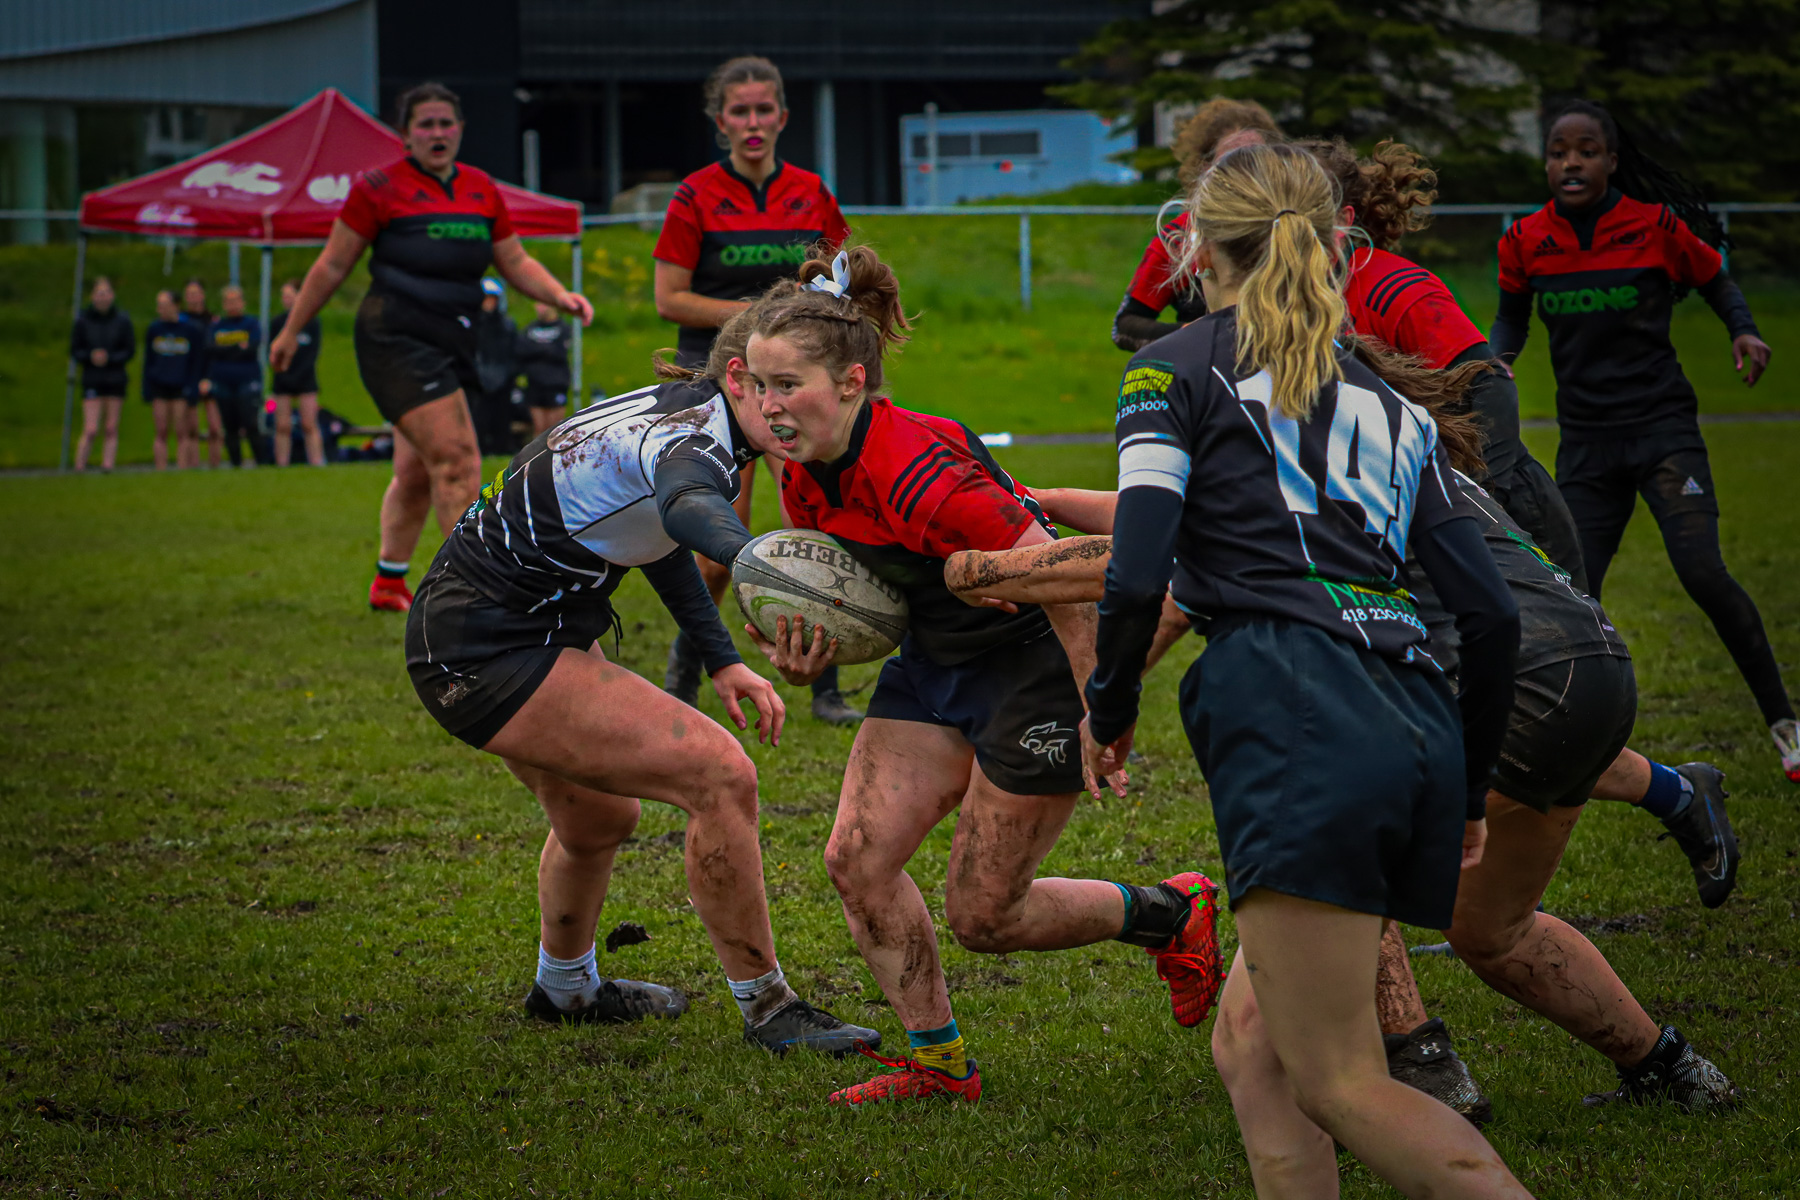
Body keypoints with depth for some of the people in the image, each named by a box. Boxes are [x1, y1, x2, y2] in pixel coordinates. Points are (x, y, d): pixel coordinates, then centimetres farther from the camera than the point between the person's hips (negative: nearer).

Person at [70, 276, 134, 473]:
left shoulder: (122, 320, 1)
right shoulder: (83, 320, 0)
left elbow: (129, 350, 2)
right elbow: (75, 351, 3)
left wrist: (109, 358, -14)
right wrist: (90, 357, -16)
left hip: (115, 381, 1)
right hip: (92, 381, -1)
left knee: (111, 429, 3)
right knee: (90, 430, -8)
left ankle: (107, 466, 6)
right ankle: (79, 468, -1)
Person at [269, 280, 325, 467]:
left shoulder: (312, 321, 2)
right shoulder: (277, 322, 6)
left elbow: (313, 353, -1)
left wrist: (298, 375, -10)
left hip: (305, 379, -1)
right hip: (283, 380, 1)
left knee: (309, 425, -5)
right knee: (283, 426, -2)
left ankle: (317, 463, -5)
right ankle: (281, 464, -2)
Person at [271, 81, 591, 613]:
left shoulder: (482, 189, 12)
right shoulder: (379, 188, -4)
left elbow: (514, 261, 17)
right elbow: (333, 265, 2)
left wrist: (560, 295, -1)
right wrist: (292, 331, 8)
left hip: (452, 344, 7)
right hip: (397, 338, -7)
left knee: (418, 470, 15)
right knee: (456, 459, -16)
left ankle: (388, 584, 30)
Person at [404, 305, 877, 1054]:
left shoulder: (679, 406, 3)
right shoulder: (699, 435, -26)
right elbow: (684, 505, -52)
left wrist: (721, 660, 15)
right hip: (487, 653, -11)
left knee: (601, 820, 30)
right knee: (718, 775, -17)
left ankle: (565, 988, 56)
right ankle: (767, 1011, -6)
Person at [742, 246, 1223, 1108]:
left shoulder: (916, 473, -33)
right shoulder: (807, 478, -6)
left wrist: (1097, 723, -24)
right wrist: (806, 656, -12)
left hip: (1036, 665, -8)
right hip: (936, 663, 8)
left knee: (981, 917, -2)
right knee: (856, 860, -2)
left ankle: (1173, 914, 21)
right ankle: (939, 1063, 13)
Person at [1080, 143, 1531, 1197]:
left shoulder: (1177, 369, 10)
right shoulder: (1388, 405, 24)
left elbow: (1138, 577, -3)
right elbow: (1491, 614, 17)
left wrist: (1108, 712, 14)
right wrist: (1469, 791, 28)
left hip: (1299, 722, -6)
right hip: (1421, 728, 7)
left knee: (1340, 1084, -8)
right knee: (1252, 1044, 16)